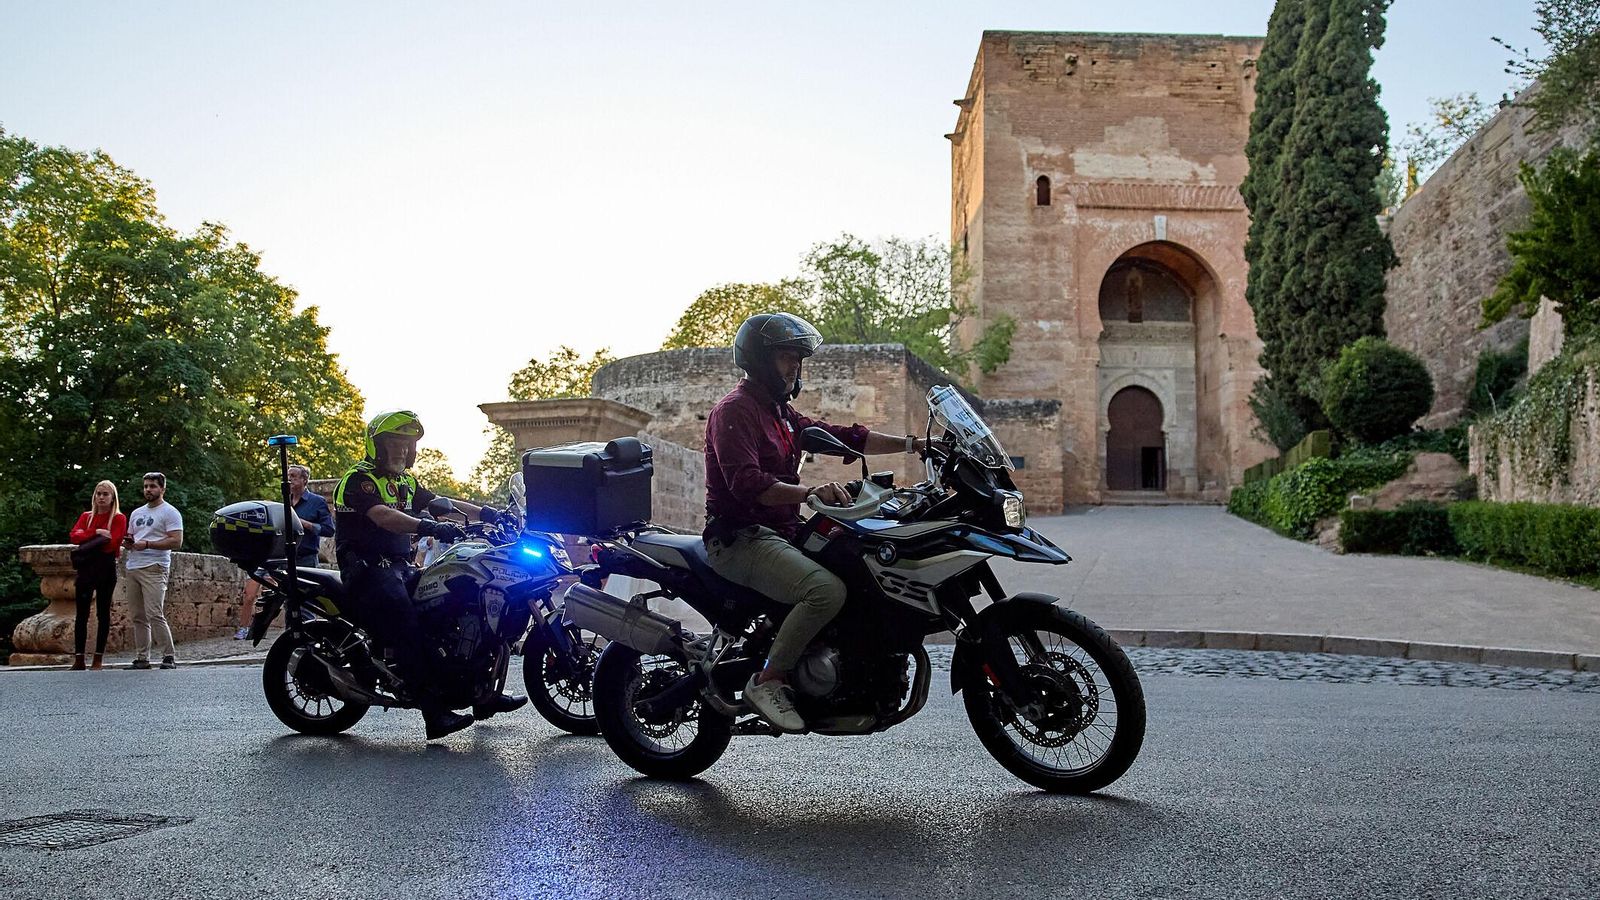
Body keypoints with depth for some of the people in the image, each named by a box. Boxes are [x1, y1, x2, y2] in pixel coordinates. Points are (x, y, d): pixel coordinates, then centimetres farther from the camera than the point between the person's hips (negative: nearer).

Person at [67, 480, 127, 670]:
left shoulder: (119, 518, 1)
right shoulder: (86, 517, 15)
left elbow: (112, 543, -11)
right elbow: (74, 536, -1)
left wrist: (87, 539, -6)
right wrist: (96, 533, -15)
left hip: (106, 567, -4)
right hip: (86, 568, 4)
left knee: (103, 612, 1)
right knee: (82, 613, 0)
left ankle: (99, 659, 5)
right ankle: (78, 659, 2)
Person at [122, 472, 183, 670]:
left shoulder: (170, 512, -2)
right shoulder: (137, 513, 22)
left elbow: (176, 542, -12)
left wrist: (147, 544, -18)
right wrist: (127, 542, 4)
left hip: (154, 568, -8)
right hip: (133, 568, 8)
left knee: (154, 614, -16)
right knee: (137, 616, 7)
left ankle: (169, 657, -11)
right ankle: (142, 658, 12)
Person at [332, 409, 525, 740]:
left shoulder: (405, 483, 21)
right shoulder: (359, 479, -8)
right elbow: (383, 516, -26)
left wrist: (486, 513, -1)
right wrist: (430, 528, -41)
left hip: (400, 567, 9)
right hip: (368, 569, -9)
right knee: (408, 627, -32)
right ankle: (435, 712, -39)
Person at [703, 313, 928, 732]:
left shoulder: (780, 412, 20)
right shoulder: (734, 410, -11)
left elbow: (842, 436, 15)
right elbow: (745, 482, -25)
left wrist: (909, 443, 6)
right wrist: (808, 490, -37)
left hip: (780, 532, 10)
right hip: (741, 539, -10)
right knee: (828, 589, -29)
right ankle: (768, 681, -18)